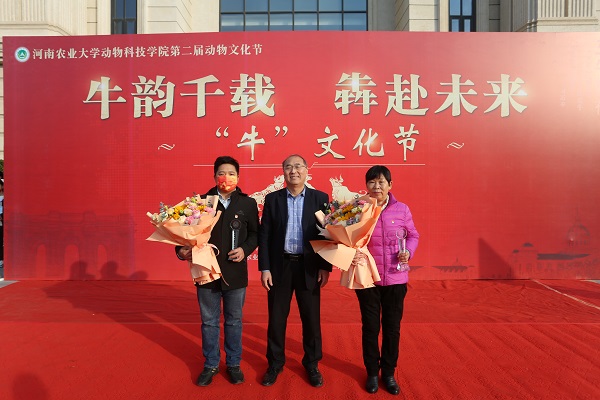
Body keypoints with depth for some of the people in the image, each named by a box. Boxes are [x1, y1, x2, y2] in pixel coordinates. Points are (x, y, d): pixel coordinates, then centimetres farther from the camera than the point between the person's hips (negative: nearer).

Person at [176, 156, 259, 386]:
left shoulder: (248, 203, 2)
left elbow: (255, 233, 4)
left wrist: (245, 249, -12)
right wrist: (182, 249, -18)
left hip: (235, 272, 0)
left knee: (234, 321, 14)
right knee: (209, 322, 13)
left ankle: (233, 364, 31)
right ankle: (211, 365, 31)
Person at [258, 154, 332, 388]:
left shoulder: (320, 198, 0)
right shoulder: (272, 199, 2)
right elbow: (264, 235, 1)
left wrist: (325, 267, -5)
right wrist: (264, 268, -4)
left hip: (309, 267, 0)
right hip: (280, 266, 1)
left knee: (311, 318, 10)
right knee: (276, 318, 11)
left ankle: (312, 364, 30)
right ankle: (275, 363, 30)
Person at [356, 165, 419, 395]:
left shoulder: (402, 210, -4)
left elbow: (413, 235, 9)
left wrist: (409, 251, -10)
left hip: (395, 279, 1)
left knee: (392, 327, 13)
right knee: (370, 327, 13)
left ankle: (389, 373, 33)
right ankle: (372, 372, 33)